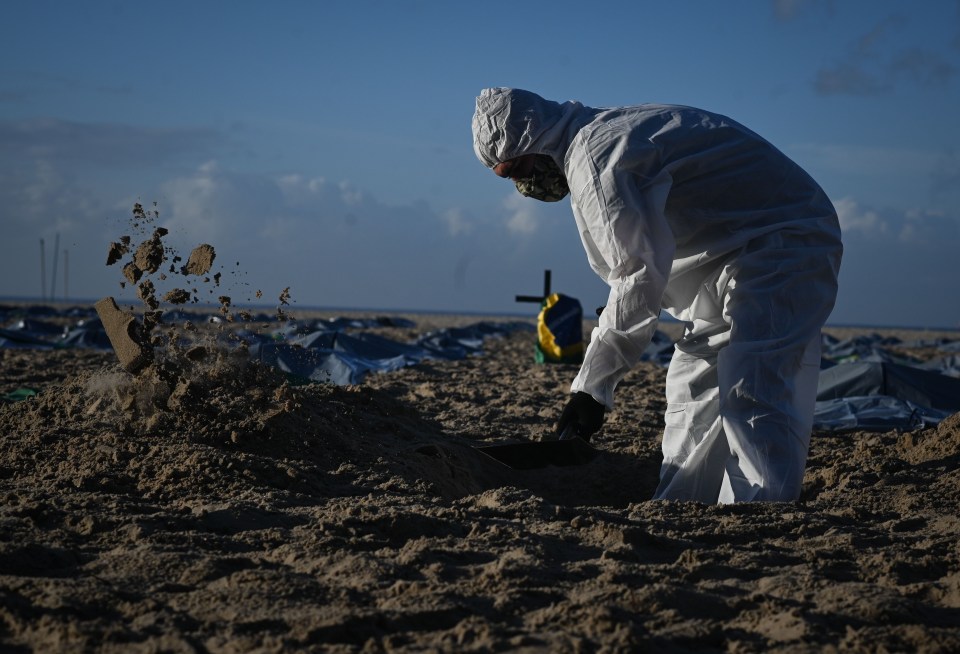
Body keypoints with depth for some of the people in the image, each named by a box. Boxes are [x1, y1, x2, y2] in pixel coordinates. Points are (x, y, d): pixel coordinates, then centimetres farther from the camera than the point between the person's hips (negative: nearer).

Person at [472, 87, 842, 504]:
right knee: (694, 385, 12)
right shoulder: (600, 133, 14)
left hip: (785, 242, -11)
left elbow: (640, 276, -25)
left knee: (752, 392, -22)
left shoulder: (593, 156, -20)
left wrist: (592, 386, -20)